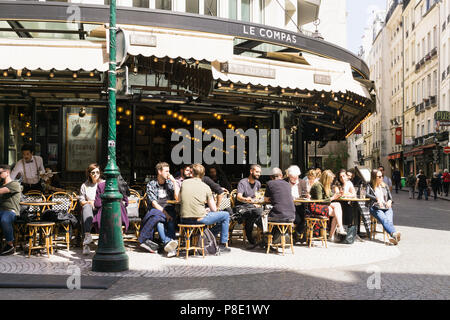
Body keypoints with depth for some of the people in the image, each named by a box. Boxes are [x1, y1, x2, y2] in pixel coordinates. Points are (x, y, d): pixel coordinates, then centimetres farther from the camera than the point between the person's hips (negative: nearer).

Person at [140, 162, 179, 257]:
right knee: (157, 219, -36)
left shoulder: (170, 183, 15)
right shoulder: (151, 185, 8)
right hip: (157, 211, -1)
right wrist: (164, 212, -19)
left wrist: (174, 181, -1)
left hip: (169, 211, 1)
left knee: (171, 220, -33)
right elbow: (154, 203, -4)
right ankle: (168, 242, -55)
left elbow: (178, 198, -1)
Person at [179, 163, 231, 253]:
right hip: (199, 219, -5)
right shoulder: (206, 187, 1)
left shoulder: (184, 183, 7)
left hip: (184, 220, 5)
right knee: (226, 215, 14)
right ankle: (222, 246, 17)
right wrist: (207, 210, 27)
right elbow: (214, 209, 3)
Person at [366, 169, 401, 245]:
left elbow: (390, 197, 20)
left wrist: (389, 201, -5)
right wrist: (377, 199, -22)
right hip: (375, 208, -3)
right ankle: (394, 234, -59)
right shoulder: (370, 186, 12)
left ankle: (393, 237, -54)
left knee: (390, 220, -30)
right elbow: (367, 194, -7)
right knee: (384, 220, -34)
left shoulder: (385, 186, 24)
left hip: (386, 207, 3)